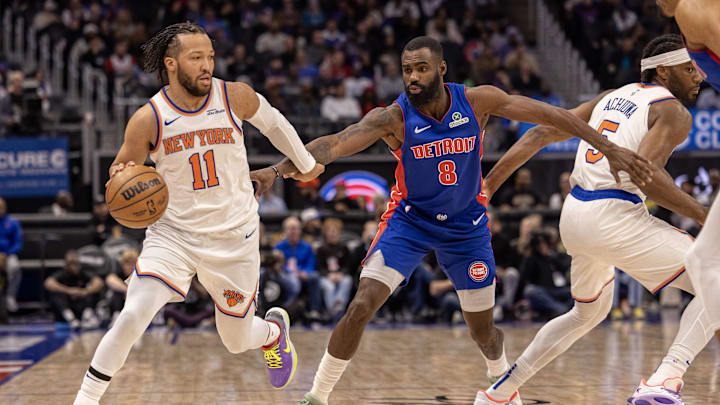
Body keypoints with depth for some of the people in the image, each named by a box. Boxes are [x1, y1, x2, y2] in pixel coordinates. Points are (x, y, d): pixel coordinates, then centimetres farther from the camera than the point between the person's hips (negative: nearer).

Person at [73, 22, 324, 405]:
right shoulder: (147, 120, -13)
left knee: (237, 340, 12)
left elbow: (272, 122, 12)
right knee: (132, 316, -22)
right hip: (173, 233, -1)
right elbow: (121, 168, 1)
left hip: (234, 237, 1)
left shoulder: (236, 97, -10)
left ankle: (274, 330, 48)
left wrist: (306, 164, 25)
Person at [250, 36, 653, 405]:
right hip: (410, 219, -2)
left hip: (466, 226, 2)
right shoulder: (394, 117, -23)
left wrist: (610, 148, -14)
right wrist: (278, 169, -50)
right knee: (361, 307, -19)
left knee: (483, 330, 12)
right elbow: (334, 144, -34)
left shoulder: (477, 101, -19)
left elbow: (551, 114, -13)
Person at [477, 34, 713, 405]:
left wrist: (489, 183, 19)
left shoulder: (613, 97, 21)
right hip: (614, 218, -8)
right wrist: (704, 216, -14)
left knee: (589, 313, 31)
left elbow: (542, 132, 17)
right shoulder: (674, 113, -2)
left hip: (574, 215, 8)